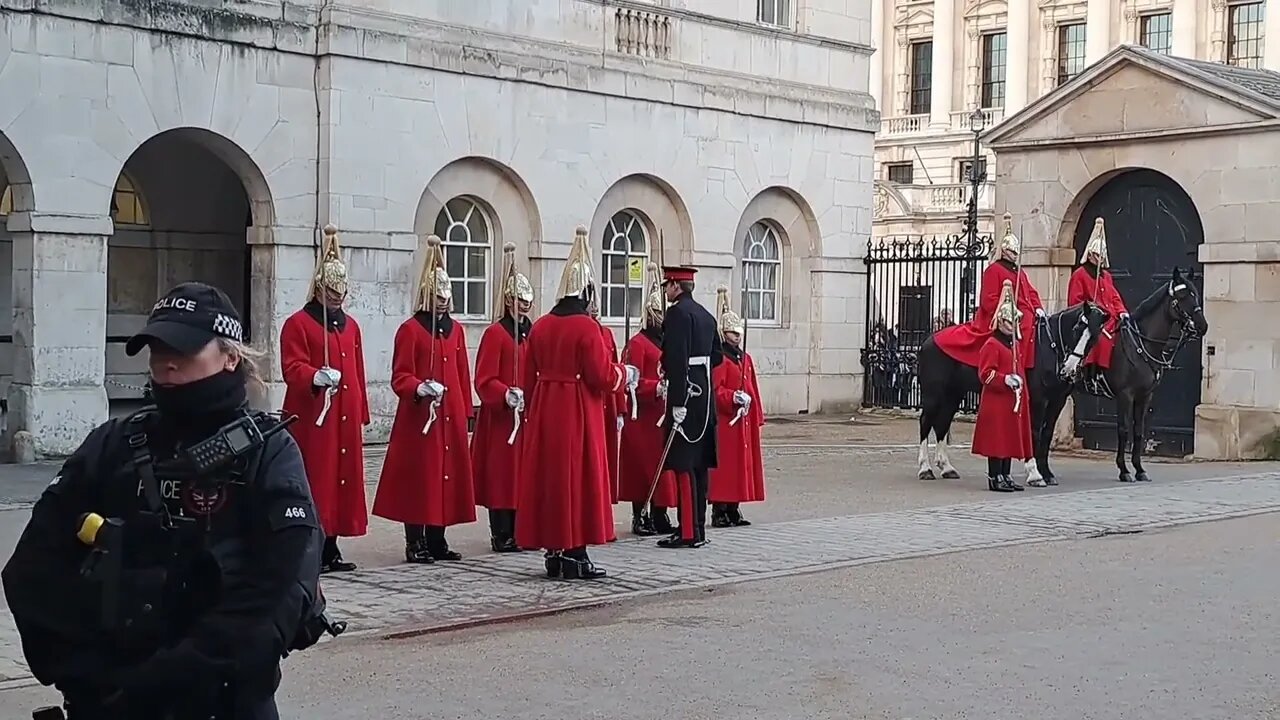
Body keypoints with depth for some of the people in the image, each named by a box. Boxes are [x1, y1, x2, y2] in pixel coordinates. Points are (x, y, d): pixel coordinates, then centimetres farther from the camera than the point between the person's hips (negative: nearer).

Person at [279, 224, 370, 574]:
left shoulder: (351, 326, 17)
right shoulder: (298, 324, -2)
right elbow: (292, 367, -11)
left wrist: (361, 413, 16)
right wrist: (317, 377, -30)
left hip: (346, 418, 7)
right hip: (313, 418, -7)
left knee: (343, 476, 7)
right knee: (314, 480, -8)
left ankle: (331, 548, 15)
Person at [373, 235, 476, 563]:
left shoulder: (455, 330, 14)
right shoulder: (410, 329, -4)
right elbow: (399, 377, -8)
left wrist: (465, 412, 12)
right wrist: (420, 388, -26)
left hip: (451, 418, 6)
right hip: (418, 418, -6)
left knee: (448, 474, 8)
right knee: (419, 477, -5)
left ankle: (437, 541, 17)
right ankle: (415, 543, 3)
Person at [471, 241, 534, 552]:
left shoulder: (533, 333, 13)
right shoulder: (495, 334, -7)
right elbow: (485, 381, -12)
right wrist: (507, 395, -26)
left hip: (529, 416, 7)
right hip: (501, 418, -6)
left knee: (525, 472, 8)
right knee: (502, 473, -3)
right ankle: (502, 535, 3)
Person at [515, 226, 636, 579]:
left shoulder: (540, 326, 6)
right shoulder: (586, 327, -13)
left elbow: (529, 377, 11)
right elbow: (603, 376, -14)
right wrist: (625, 374, 6)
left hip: (544, 414, 6)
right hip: (578, 416, -6)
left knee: (550, 476, 10)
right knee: (578, 478, -1)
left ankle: (554, 552, 16)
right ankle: (574, 554, 1)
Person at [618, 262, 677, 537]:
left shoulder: (665, 342, 16)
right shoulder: (637, 343, -8)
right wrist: (657, 388, -26)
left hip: (663, 415, 8)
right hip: (643, 416, -8)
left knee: (663, 463, 8)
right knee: (642, 465, -5)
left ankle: (659, 517, 13)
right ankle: (639, 517, 1)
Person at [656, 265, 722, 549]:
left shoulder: (677, 313, -12)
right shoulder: (706, 315, 16)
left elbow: (678, 358, -20)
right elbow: (716, 355, 20)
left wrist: (678, 403, -23)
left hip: (686, 395, -9)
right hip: (706, 395, 9)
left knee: (683, 464, -7)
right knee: (699, 463, 12)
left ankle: (688, 532, -8)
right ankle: (699, 528, 17)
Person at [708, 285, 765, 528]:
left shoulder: (745, 359, 16)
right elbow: (715, 389, -17)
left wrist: (756, 416, 16)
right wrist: (734, 398, -27)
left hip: (744, 421, 9)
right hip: (724, 420, -9)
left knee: (742, 463, 11)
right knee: (723, 466, -6)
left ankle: (733, 509, 18)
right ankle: (719, 511, -1)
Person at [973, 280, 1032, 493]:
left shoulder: (1013, 345, 18)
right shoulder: (992, 345, -10)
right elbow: (986, 374, -18)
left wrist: (1020, 386, 17)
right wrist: (1006, 380, -27)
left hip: (1013, 401, 9)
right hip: (996, 402, -9)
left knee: (1010, 439, 11)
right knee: (997, 439, -6)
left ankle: (1005, 475, 17)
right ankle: (994, 477, -2)